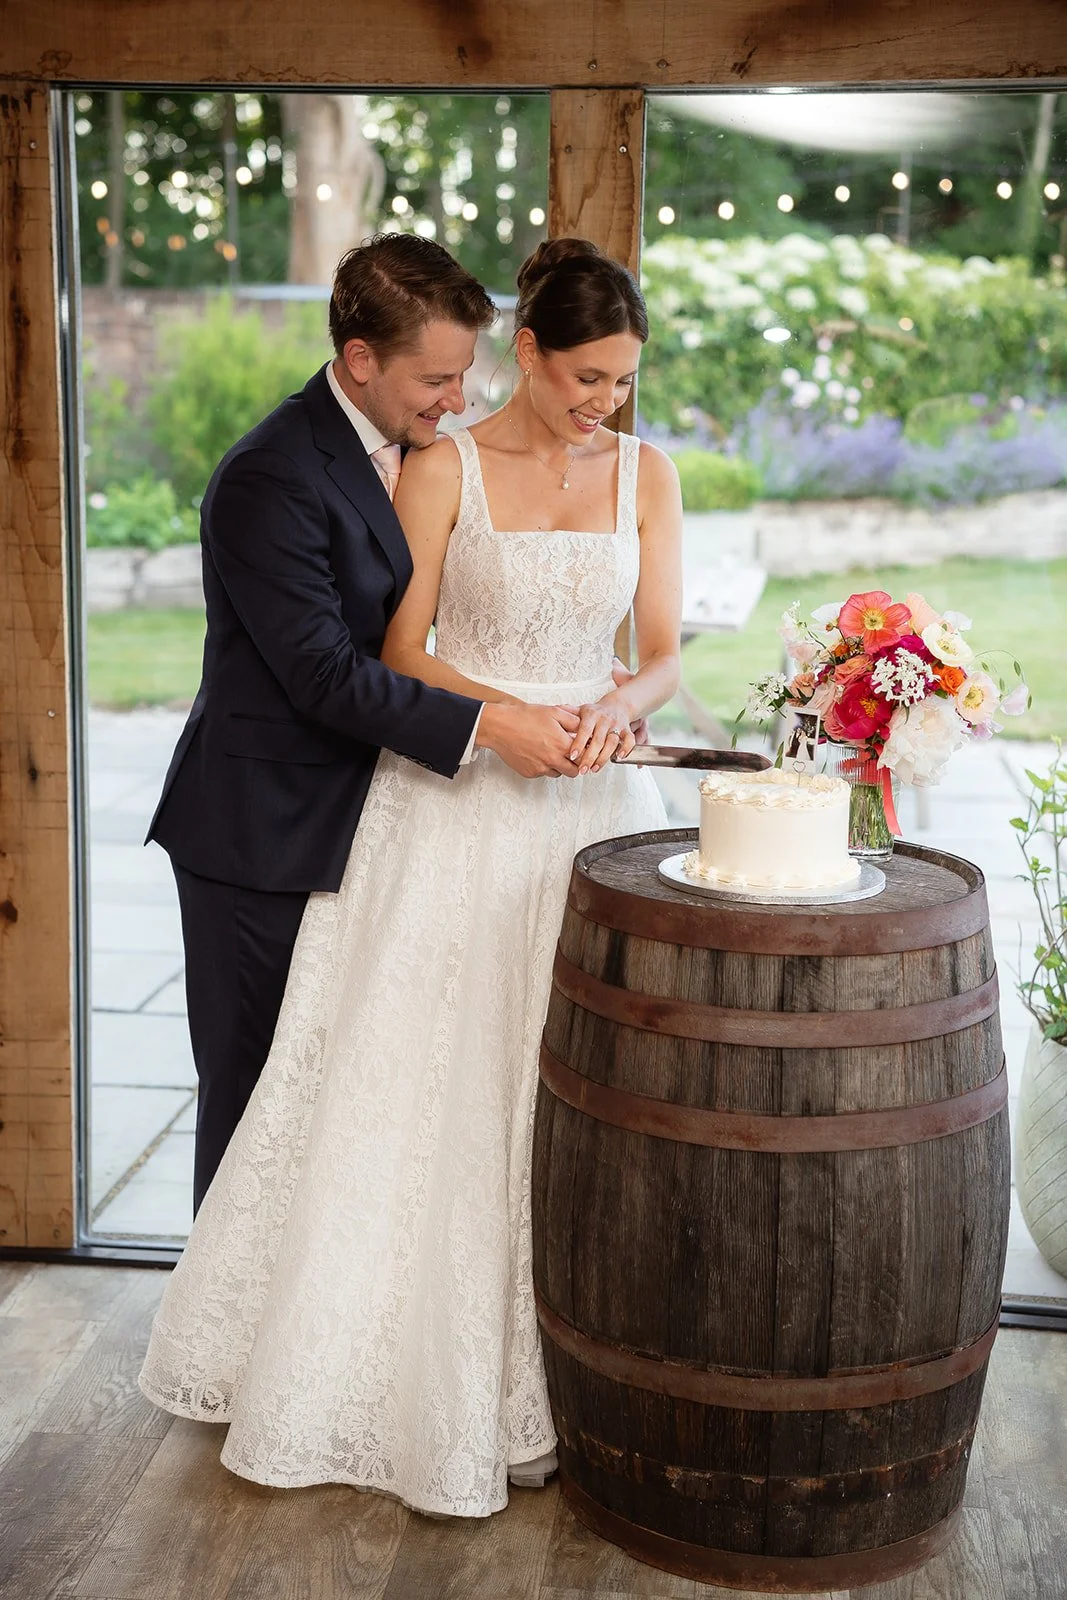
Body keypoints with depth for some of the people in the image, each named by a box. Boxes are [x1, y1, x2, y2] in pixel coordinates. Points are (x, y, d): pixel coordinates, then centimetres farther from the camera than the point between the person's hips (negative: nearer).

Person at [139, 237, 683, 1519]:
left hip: (592, 806, 3)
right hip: (454, 807, -3)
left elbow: (665, 653, 5)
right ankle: (419, 1383, 17)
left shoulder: (646, 475, 6)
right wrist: (515, 715, -19)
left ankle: (535, 1383, 19)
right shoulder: (444, 469, -3)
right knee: (426, 1085, 0)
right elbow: (400, 652, -4)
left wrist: (620, 705, -17)